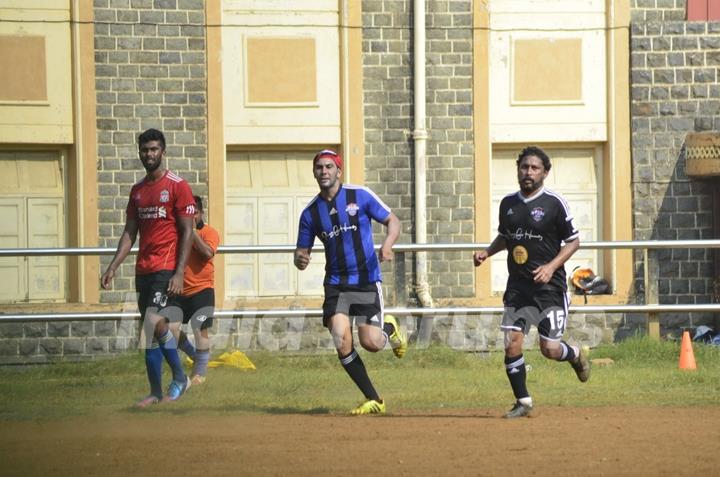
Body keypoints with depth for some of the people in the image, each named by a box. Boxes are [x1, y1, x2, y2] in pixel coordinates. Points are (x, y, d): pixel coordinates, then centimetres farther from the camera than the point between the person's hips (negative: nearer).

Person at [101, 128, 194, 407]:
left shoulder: (178, 187, -5)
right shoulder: (137, 191, 15)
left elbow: (187, 232, -8)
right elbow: (130, 233, 16)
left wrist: (179, 273, -16)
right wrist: (113, 267, 6)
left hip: (167, 269, -7)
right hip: (143, 269, 7)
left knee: (155, 322, -20)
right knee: (150, 331, 8)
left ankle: (179, 378, -8)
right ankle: (156, 392, 15)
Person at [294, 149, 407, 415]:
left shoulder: (360, 196, -3)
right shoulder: (311, 213, 4)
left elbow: (393, 221, 1)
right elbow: (302, 252, 10)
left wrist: (387, 244, -20)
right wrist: (300, 260, -16)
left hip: (367, 280, -2)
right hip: (336, 284, 2)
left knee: (371, 343, -11)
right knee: (341, 341, -14)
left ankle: (390, 328, 27)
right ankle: (373, 400, 0)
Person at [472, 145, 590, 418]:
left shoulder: (554, 203, -6)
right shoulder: (508, 203, 9)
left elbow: (573, 241, -2)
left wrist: (552, 266, -15)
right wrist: (487, 253, 6)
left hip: (550, 285, -4)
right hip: (517, 286, 4)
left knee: (550, 350, -7)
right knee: (511, 343, -8)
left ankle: (575, 355, 29)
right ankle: (523, 402, 6)